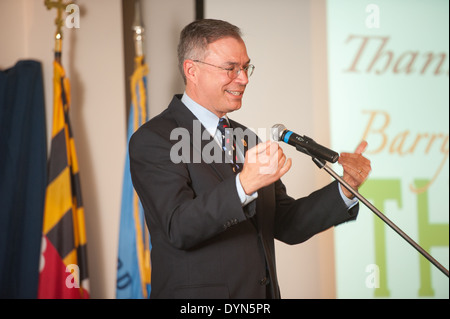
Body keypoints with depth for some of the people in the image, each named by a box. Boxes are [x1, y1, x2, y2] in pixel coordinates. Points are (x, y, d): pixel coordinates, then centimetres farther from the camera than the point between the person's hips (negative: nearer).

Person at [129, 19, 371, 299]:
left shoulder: (244, 138, 13)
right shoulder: (153, 139, -11)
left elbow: (287, 226, 10)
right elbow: (179, 228, -24)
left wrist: (345, 189, -3)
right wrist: (245, 184, -36)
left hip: (262, 294, 7)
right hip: (198, 294, -6)